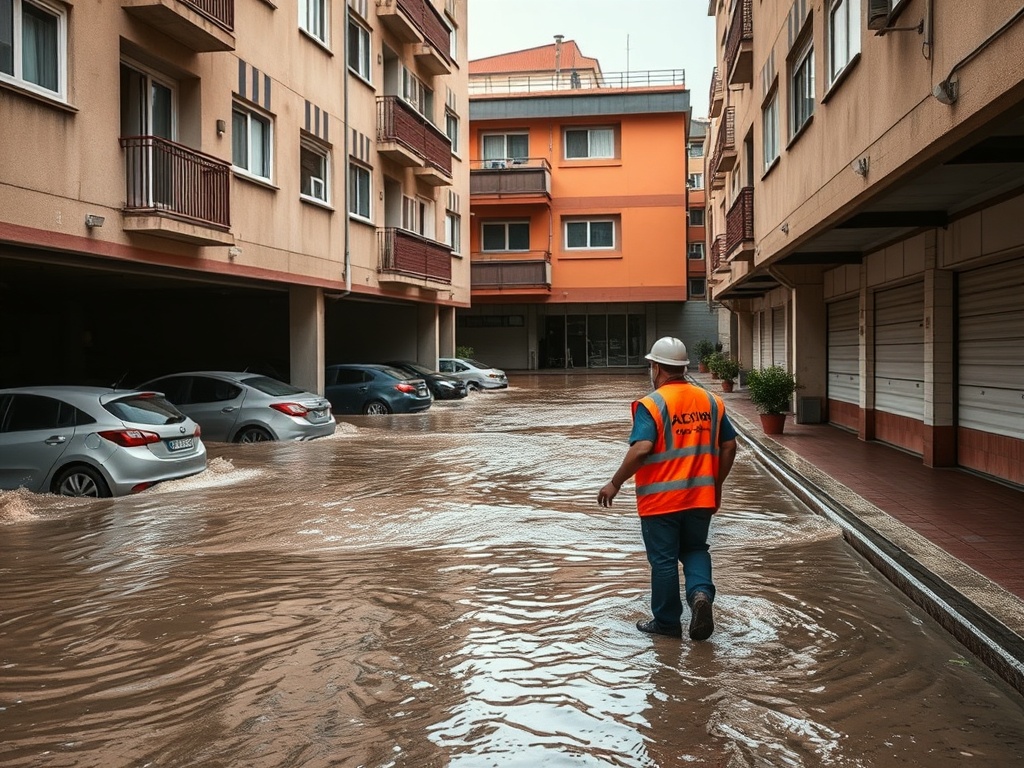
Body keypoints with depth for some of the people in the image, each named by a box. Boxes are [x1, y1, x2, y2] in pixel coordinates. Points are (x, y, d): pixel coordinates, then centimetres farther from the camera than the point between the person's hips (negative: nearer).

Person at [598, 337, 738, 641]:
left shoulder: (652, 404, -13)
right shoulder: (711, 401, 4)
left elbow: (641, 450, -23)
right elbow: (729, 446, 7)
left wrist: (615, 483, -13)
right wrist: (716, 483, 18)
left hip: (661, 499, -4)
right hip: (700, 496, 5)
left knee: (664, 559, 9)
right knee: (695, 549, 21)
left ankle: (667, 621, 19)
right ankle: (701, 592, -4)